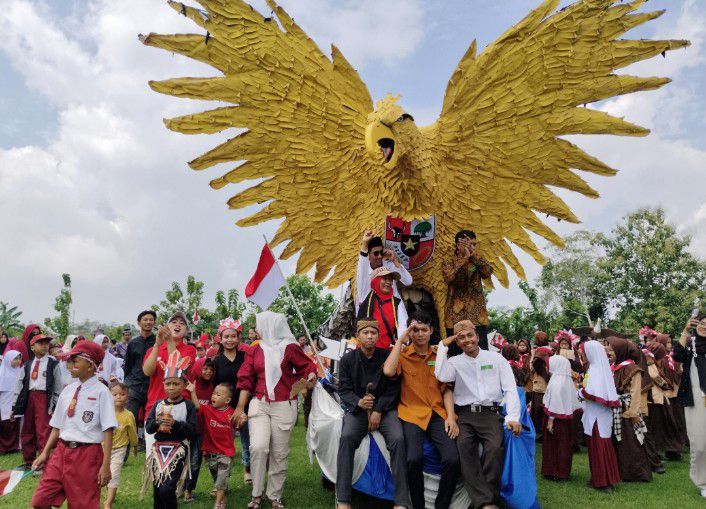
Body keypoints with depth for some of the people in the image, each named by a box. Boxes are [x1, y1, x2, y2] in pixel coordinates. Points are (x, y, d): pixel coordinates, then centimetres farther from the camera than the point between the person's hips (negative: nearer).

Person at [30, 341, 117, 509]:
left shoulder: (101, 392, -12)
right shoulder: (67, 390, 7)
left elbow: (108, 431, -14)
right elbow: (57, 426, 15)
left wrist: (106, 465, -17)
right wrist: (45, 453, 9)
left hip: (87, 455, -5)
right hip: (62, 451, 6)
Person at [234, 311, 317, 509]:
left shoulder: (290, 347, -3)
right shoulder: (254, 350, 8)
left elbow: (308, 368, 3)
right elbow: (246, 381, 9)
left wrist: (309, 381, -18)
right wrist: (240, 408, 6)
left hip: (284, 406, -2)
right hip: (259, 404, 2)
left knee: (279, 454, 4)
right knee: (258, 447, -13)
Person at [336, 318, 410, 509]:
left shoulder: (387, 356, 2)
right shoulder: (348, 359, 4)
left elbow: (392, 389, 0)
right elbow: (344, 389, 1)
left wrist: (378, 410, -12)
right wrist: (359, 402, -19)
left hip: (385, 408, 0)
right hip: (357, 408, 0)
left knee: (398, 439, -27)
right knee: (346, 437, -28)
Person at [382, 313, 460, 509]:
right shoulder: (402, 354, 5)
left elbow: (447, 388, 12)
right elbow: (388, 371, -16)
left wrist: (451, 416, -2)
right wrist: (400, 340, -8)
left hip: (437, 413, 3)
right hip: (412, 414, -2)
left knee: (453, 459, -21)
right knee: (414, 459, -27)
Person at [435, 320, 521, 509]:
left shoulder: (496, 358, 12)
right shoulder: (455, 362, 12)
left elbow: (510, 389, 6)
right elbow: (441, 376, -10)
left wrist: (513, 417, -9)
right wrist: (443, 346, -2)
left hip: (490, 413, 0)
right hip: (465, 415, 0)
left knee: (495, 447, -29)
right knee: (464, 445, -29)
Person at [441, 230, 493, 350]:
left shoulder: (478, 262, 12)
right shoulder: (449, 263, 5)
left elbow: (488, 273, -9)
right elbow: (449, 278, -17)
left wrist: (474, 255, -13)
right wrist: (465, 258, -14)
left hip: (477, 315, 2)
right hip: (455, 315, -1)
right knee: (456, 354, 1)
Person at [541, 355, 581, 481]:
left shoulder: (556, 381, -17)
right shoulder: (568, 380, 6)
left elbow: (554, 403, -19)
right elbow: (573, 401, 9)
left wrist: (550, 420, -16)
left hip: (557, 418, -7)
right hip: (567, 417, 8)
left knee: (554, 445, 3)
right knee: (564, 445, 13)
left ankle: (555, 472, 9)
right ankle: (564, 472, 21)